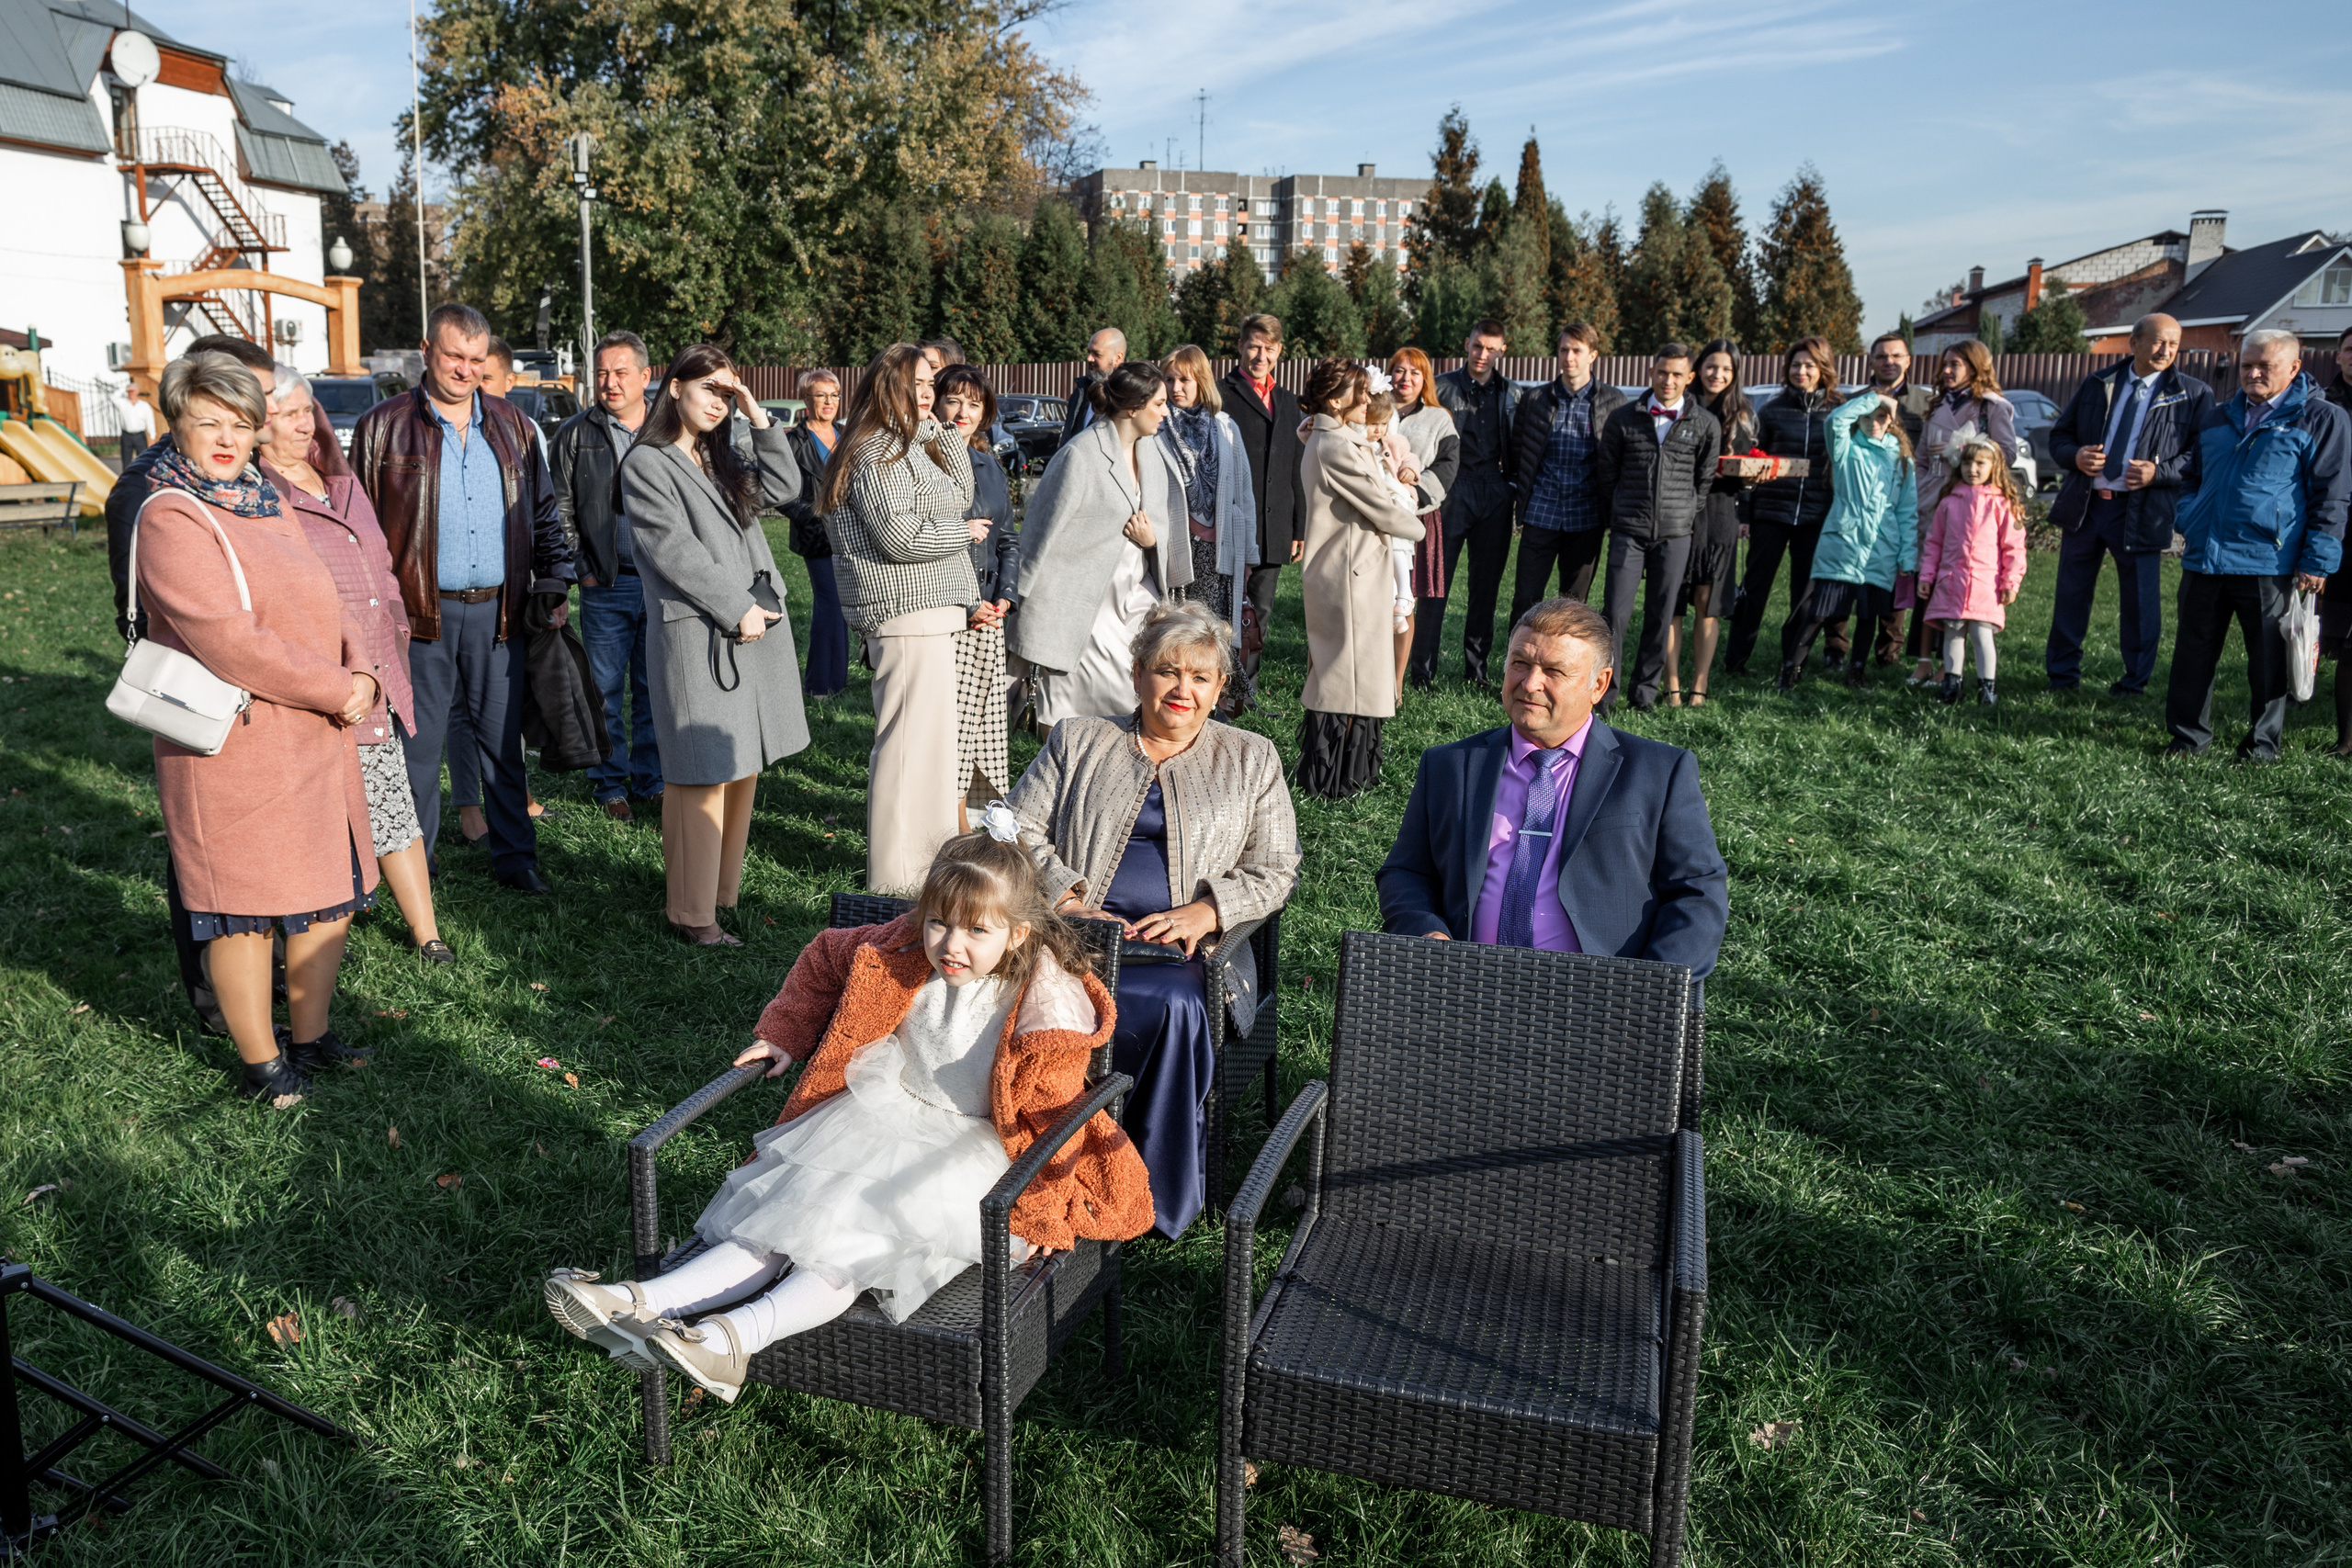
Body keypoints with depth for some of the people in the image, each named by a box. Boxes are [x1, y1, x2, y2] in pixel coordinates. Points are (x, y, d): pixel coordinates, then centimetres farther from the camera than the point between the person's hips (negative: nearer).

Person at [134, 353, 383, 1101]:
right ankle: (261, 1064, 17)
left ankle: (310, 1039, 30)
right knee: (245, 911, 3)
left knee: (332, 894, 14)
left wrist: (362, 675, -6)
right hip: (234, 751, -8)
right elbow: (227, 641, -21)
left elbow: (325, 609, 14)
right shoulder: (170, 519, -12)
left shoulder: (267, 507, 15)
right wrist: (336, 690, -16)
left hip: (317, 740, 8)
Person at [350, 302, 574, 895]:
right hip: (421, 612, -2)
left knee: (503, 737, 9)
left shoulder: (511, 425, 11)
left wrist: (554, 585, 7)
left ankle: (515, 856, 18)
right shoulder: (383, 427, 1)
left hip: (498, 609, 3)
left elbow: (544, 512, 15)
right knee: (416, 745, 5)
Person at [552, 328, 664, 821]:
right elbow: (559, 510, 3)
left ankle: (650, 779, 20)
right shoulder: (576, 434, 3)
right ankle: (610, 784, 15)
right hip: (605, 586, -1)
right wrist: (582, 569, -4)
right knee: (605, 689, 4)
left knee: (654, 689, 9)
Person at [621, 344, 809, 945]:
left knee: (744, 767, 10)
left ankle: (724, 891, 19)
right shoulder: (647, 463, -4)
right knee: (705, 775, -6)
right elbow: (674, 551, -12)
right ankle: (693, 913, 3)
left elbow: (784, 486, 10)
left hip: (756, 625, 8)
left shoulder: (722, 459, 20)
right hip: (698, 634, -8)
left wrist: (756, 414, 6)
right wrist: (736, 609, -13)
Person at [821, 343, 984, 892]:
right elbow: (901, 536, -22)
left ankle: (926, 857, 30)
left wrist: (936, 429, 10)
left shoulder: (911, 444, 19)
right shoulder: (879, 452, -14)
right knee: (910, 741, -8)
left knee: (929, 738, 18)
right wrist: (964, 533, -7)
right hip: (907, 615, -11)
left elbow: (959, 495, 16)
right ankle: (898, 878, -1)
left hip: (927, 611, 11)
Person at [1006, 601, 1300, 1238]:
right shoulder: (1077, 741, 17)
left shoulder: (1252, 760, 17)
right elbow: (1018, 831, 11)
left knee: (1174, 1003, -37)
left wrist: (1203, 912, -8)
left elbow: (1275, 871, 11)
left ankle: (1161, 1201, -20)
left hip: (1188, 946, 0)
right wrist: (1066, 899, -7)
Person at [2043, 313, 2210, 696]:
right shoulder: (2097, 385, 11)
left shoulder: (2194, 395, 2)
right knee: (2071, 593, 10)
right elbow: (2059, 435, 15)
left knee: (2140, 601, 3)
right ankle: (2062, 675, 23)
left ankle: (2135, 681, 17)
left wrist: (2159, 472, -18)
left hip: (2140, 511, -3)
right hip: (2084, 503, 3)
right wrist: (2075, 456, -7)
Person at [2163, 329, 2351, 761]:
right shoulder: (2219, 417, 17)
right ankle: (2188, 736, 17)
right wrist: (2188, 521, 12)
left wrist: (2317, 561, -8)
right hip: (2204, 560, 5)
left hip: (2268, 566, -5)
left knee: (2267, 660, 4)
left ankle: (2263, 744, 14)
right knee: (2194, 653, 7)